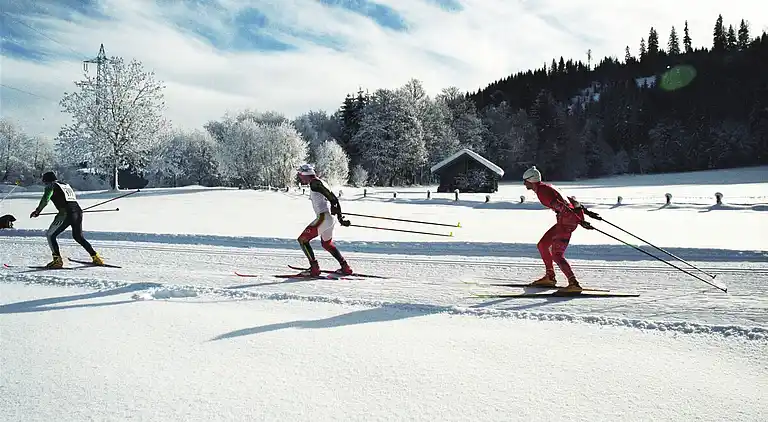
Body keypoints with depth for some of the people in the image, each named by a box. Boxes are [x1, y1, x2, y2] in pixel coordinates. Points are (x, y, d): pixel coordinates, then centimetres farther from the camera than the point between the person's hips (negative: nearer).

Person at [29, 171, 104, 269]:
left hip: (66, 214, -7)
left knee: (50, 235, 6)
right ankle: (96, 258, 16)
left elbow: (45, 200, -5)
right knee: (78, 237, 23)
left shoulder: (51, 186, 7)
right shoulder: (66, 185, 27)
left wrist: (37, 211, 4)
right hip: (78, 211, 7)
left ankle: (57, 260, -6)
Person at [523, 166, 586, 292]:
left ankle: (574, 283, -17)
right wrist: (581, 210, 27)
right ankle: (550, 277, 25)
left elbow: (561, 207, -23)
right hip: (565, 220, 10)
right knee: (542, 245, 17)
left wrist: (580, 221, -26)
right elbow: (565, 198, 23)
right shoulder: (544, 187, 17)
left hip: (567, 219, -10)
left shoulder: (541, 192, -16)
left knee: (557, 254, -12)